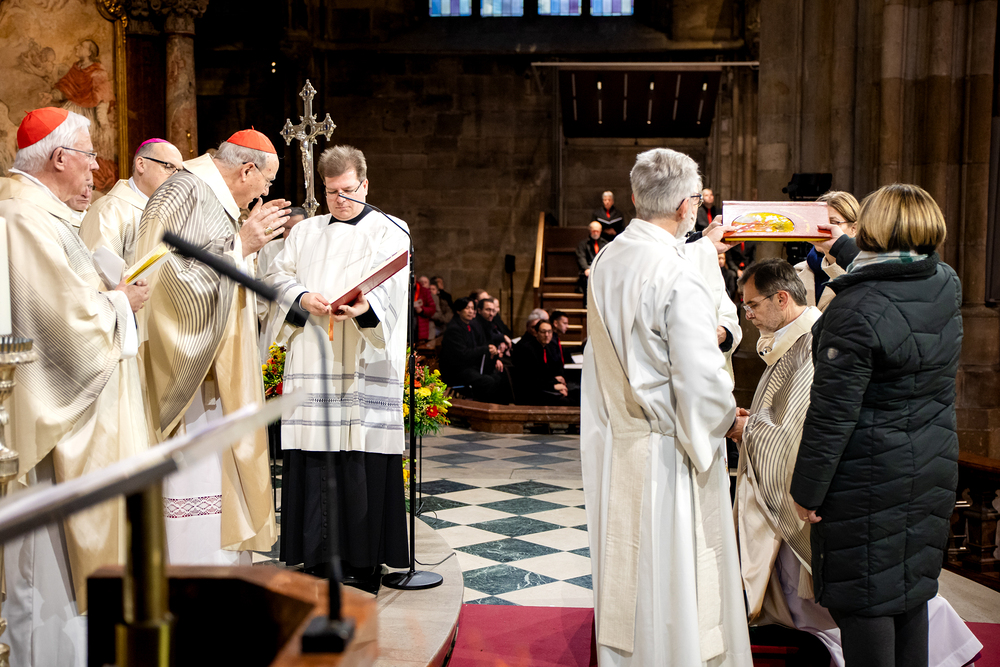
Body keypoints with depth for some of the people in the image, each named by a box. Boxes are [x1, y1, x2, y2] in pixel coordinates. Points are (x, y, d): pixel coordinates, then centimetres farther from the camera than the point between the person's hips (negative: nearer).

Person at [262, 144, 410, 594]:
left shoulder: (389, 231, 8)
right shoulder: (305, 232, 21)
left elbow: (391, 282, -9)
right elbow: (278, 275, 11)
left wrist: (365, 305, -31)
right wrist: (303, 298, -11)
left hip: (363, 364, -3)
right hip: (312, 362, 4)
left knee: (361, 459, -5)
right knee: (313, 453, 0)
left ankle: (361, 564, 3)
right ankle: (316, 559, 10)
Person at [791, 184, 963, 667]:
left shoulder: (856, 311, -22)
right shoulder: (947, 286, -1)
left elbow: (832, 415, -20)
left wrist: (807, 490, -11)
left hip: (870, 477, -7)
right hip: (932, 469, 7)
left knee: (863, 595, 5)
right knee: (911, 588, 19)